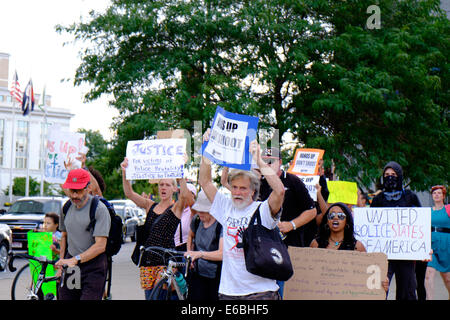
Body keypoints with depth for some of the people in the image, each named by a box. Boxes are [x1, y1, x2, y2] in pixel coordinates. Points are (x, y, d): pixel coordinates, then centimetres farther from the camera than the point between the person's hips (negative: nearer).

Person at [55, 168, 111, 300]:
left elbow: (100, 245, -16)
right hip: (70, 265, 6)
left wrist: (75, 259, -25)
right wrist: (61, 263, 17)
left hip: (93, 267, -6)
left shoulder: (99, 209, -10)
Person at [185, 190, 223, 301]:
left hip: (216, 276, -5)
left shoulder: (222, 224, -15)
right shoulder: (196, 219, 4)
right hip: (197, 274, 5)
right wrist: (189, 254, 12)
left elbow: (222, 253, -25)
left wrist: (200, 254, -38)